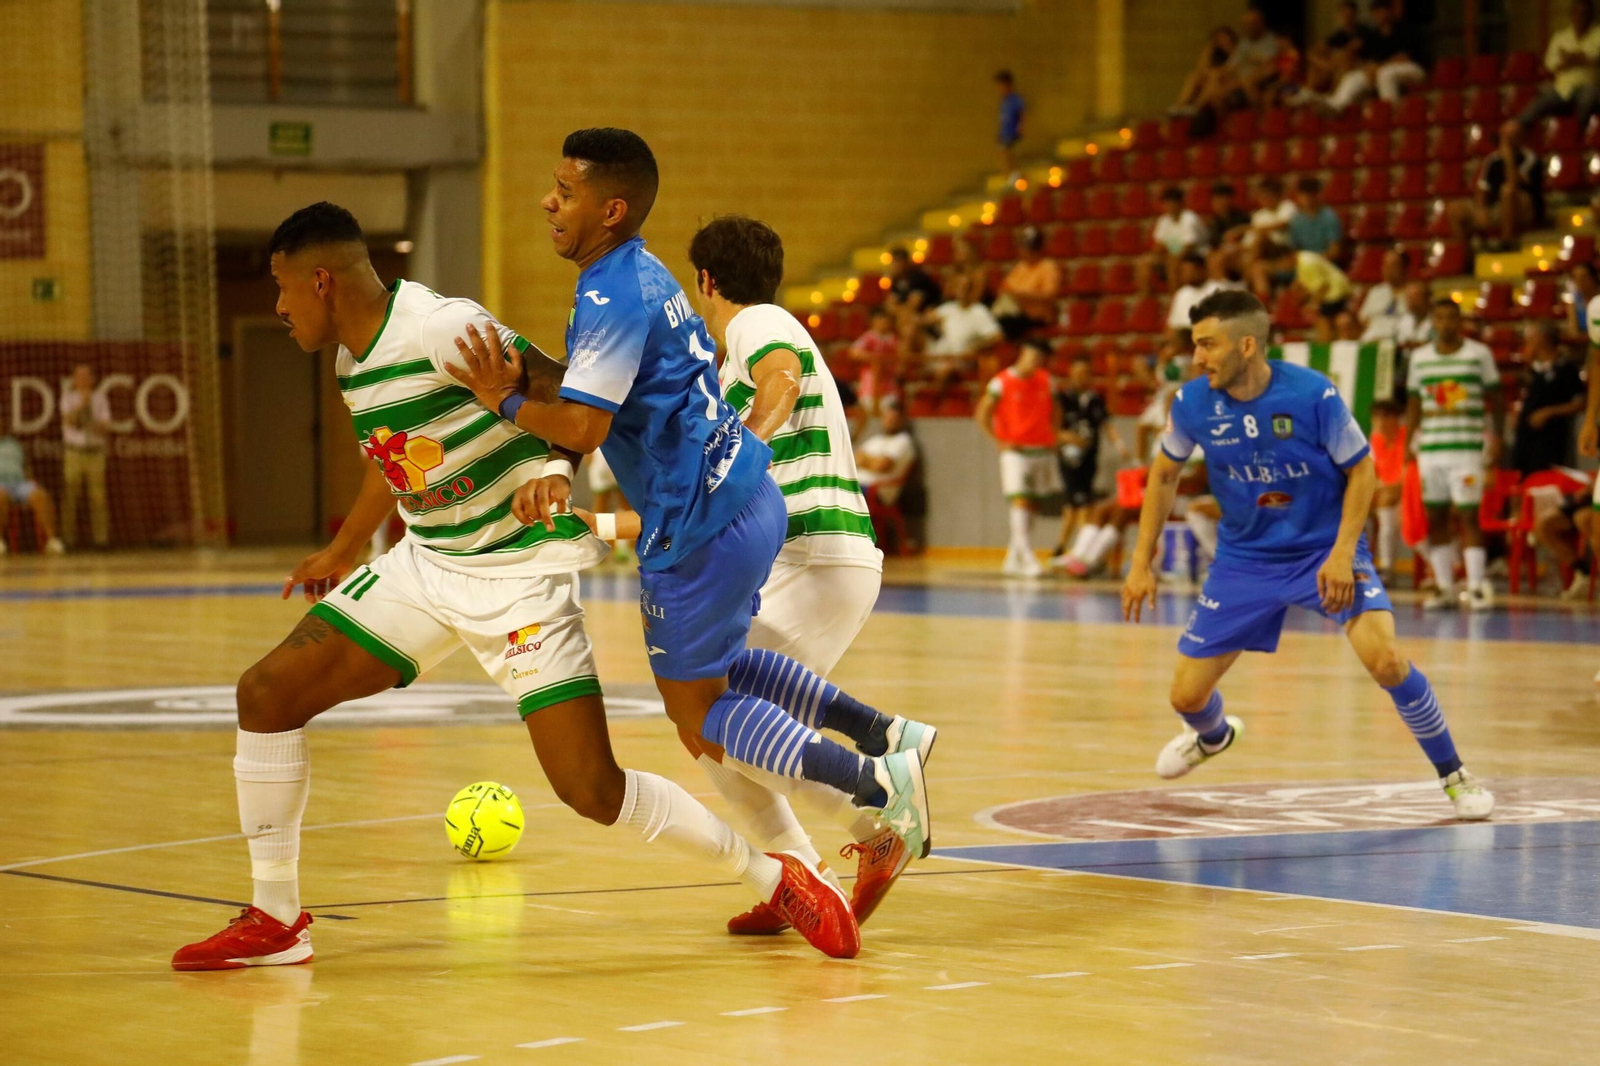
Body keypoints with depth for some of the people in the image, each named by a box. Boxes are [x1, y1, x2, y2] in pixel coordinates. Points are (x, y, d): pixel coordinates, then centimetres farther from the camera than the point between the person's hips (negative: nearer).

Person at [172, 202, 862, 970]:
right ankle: (275, 921, 10)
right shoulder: (353, 357, 5)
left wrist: (555, 472, -38)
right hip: (427, 563, 8)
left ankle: (774, 878, 6)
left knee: (590, 787, -14)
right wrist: (340, 552, 37)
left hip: (521, 573, -8)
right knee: (266, 693, -2)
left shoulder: (442, 330, -21)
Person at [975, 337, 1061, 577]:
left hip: (1043, 450, 6)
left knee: (1032, 504, 9)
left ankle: (1013, 559, 19)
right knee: (1020, 501, -14)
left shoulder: (1046, 381, 9)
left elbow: (1054, 410, 21)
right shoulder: (1001, 382, -6)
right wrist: (999, 442, -8)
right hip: (1016, 450, -6)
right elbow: (982, 414, -3)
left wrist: (1055, 436, 8)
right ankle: (1027, 559, -20)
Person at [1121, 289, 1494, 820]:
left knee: (1385, 659, -25)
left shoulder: (1314, 395, -22)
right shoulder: (1192, 403, -12)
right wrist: (1141, 563, 5)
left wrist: (1341, 553, -18)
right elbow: (1164, 475, 6)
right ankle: (1212, 735, 42)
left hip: (1325, 549, -3)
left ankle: (1455, 776, -4)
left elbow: (1361, 469, -9)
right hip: (1244, 558, 3)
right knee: (1187, 696, 2)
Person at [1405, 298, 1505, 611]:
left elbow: (1495, 400, 4)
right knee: (1435, 517, 4)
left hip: (1468, 447, -4)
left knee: (1468, 515, -8)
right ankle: (1443, 586, 12)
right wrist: (1408, 440, 6)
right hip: (1430, 448, 4)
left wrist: (1497, 438, -4)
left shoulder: (1479, 353, 2)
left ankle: (1477, 586, -7)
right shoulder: (1419, 357, 11)